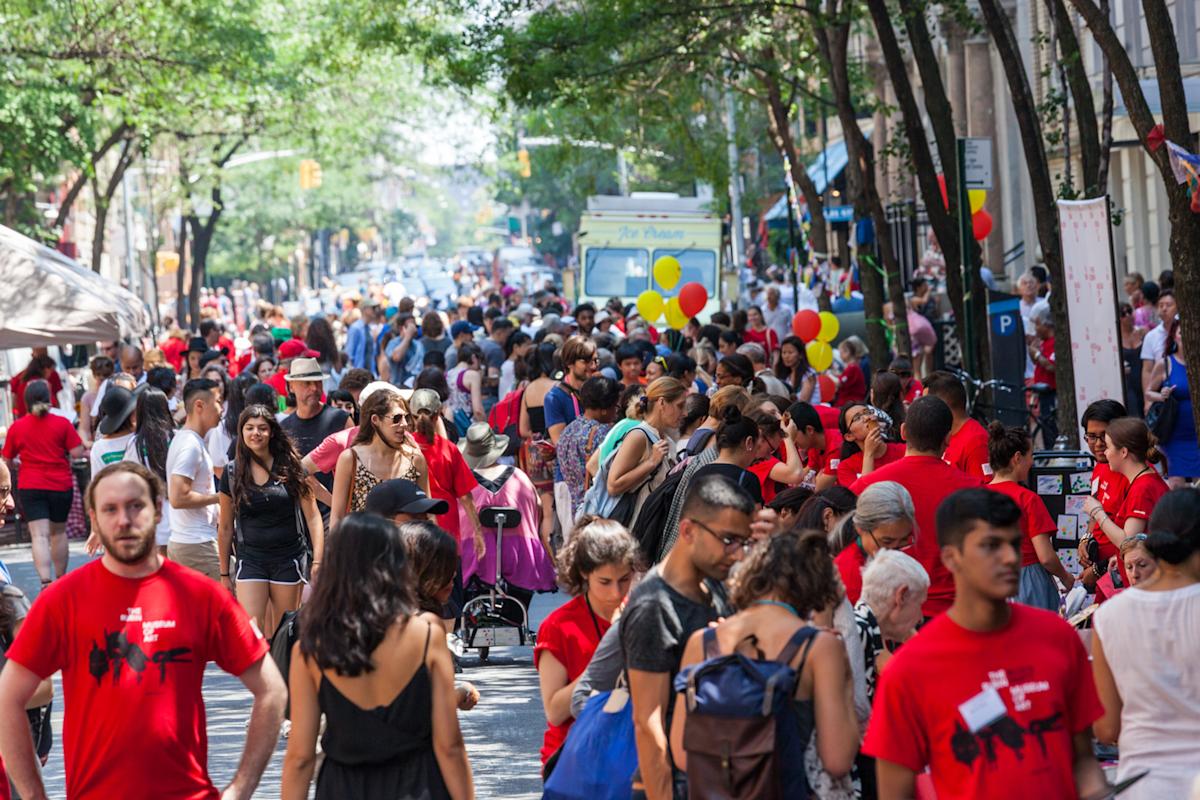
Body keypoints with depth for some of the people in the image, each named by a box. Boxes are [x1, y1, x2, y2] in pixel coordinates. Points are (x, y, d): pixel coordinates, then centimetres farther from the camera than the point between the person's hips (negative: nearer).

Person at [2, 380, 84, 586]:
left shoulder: (16, 427, -3)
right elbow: (77, 453, -8)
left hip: (30, 486, -1)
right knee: (59, 532, 18)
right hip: (61, 484, 1)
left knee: (39, 536, -7)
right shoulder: (62, 424, -5)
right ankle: (61, 581, 28)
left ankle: (46, 582, -25)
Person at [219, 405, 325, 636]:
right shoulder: (233, 473, 4)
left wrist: (317, 560, -8)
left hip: (289, 559, 0)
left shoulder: (290, 468, 1)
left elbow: (312, 516, 1)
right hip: (251, 560, 0)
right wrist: (224, 574, 13)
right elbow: (225, 528, 11)